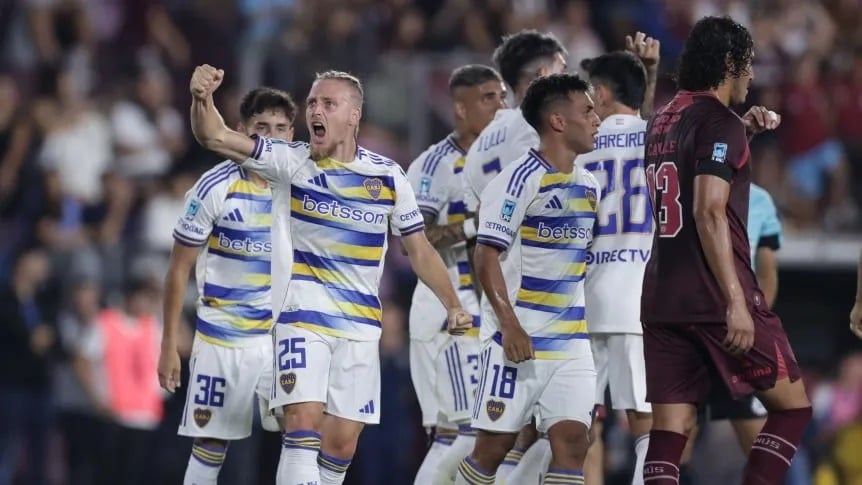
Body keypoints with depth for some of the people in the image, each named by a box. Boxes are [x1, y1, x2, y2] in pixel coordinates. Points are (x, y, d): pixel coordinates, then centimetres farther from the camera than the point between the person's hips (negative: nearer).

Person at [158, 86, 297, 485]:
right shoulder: (215, 187, -9)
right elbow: (180, 268, -3)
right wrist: (169, 344, -4)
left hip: (283, 336, 3)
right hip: (221, 339, -3)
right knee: (211, 443, 2)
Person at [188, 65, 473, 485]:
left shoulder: (388, 177, 3)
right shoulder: (290, 163, -4)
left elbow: (419, 249, 10)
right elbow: (215, 137, -15)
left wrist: (453, 306, -1)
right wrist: (202, 98, -35)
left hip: (361, 324, 3)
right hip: (303, 318, -3)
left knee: (342, 442, 5)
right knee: (303, 423, -19)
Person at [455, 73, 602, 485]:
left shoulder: (588, 187, 13)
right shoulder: (521, 179, -10)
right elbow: (486, 257, -14)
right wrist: (510, 325, -21)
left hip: (572, 342, 7)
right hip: (519, 338, -7)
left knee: (572, 439, -5)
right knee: (495, 443, -2)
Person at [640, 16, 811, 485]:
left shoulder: (663, 121, 16)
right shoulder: (719, 124, -9)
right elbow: (709, 212, -19)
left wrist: (743, 133, 29)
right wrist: (736, 301, -22)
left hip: (661, 299, 8)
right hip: (716, 299, -8)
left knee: (668, 431, 2)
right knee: (792, 406, 5)